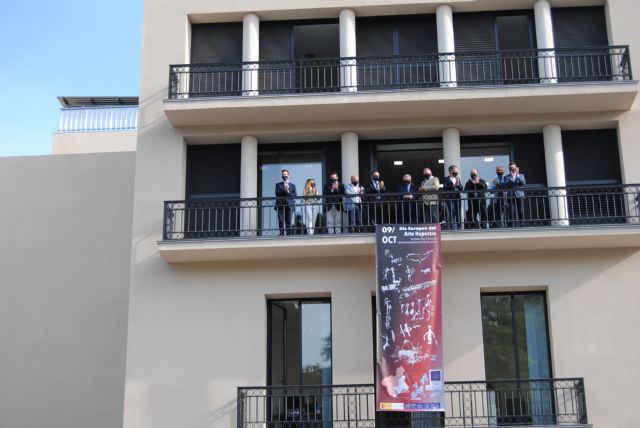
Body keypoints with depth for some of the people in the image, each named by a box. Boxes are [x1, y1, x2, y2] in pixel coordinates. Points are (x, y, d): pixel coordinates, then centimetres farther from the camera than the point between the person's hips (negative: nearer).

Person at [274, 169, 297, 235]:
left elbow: (295, 196, 6)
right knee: (281, 222, -8)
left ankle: (288, 234, -1)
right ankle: (282, 234, -8)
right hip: (280, 205, -1)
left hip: (289, 205, 1)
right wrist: (284, 191, -16)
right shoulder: (278, 184, 14)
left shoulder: (292, 185, 16)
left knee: (289, 222, -2)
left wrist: (288, 192, -10)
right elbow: (277, 194, -1)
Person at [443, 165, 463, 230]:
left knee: (457, 215, 7)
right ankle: (452, 229, -6)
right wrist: (454, 185, -16)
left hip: (457, 199, 5)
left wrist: (458, 184, -12)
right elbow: (445, 188, -12)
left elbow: (461, 188, 8)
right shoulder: (446, 179, 0)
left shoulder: (458, 179, 17)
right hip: (449, 199, -5)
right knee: (451, 216, -7)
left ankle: (457, 228, 12)